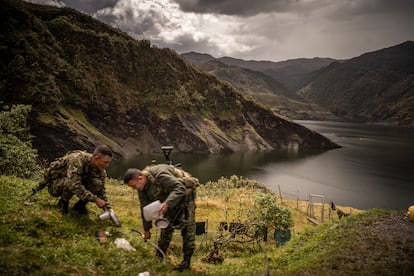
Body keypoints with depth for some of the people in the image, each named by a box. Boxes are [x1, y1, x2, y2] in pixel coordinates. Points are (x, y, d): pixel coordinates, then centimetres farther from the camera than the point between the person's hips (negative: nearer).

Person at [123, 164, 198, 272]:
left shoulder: (160, 175, -34)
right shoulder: (142, 187, -7)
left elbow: (180, 188, -36)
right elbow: (145, 208, 2)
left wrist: (167, 203, -49)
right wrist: (147, 229, 6)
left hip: (185, 193, -8)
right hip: (169, 197, 8)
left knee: (187, 226, -8)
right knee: (167, 224, 9)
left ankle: (187, 261, -3)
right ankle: (159, 255, 20)